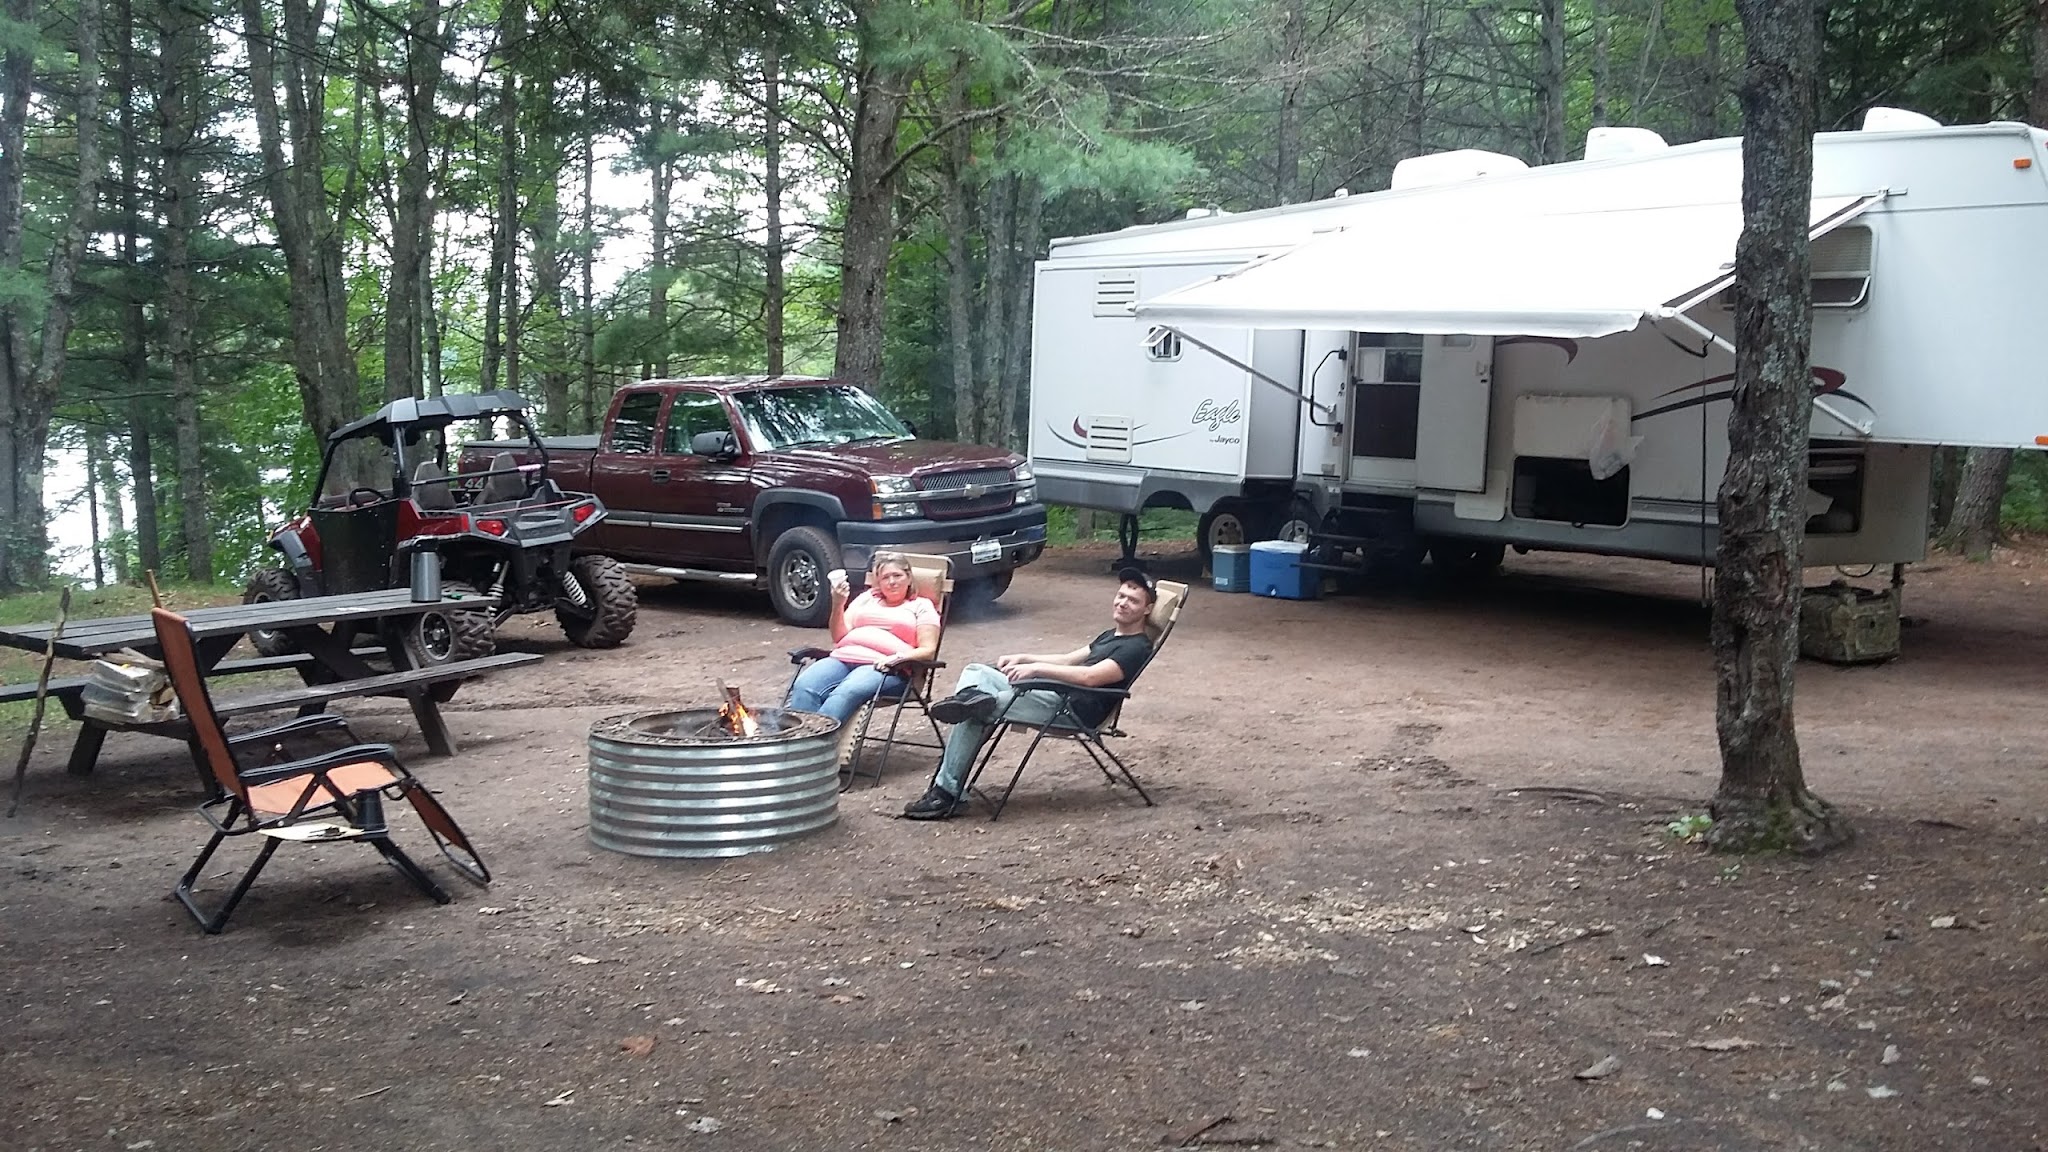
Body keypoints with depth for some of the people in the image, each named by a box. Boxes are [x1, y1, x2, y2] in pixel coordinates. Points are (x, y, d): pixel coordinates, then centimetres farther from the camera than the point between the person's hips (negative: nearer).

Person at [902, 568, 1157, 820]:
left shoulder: (1138, 647, -5)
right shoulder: (1111, 636, 28)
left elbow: (1089, 676, -20)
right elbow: (1069, 659, 34)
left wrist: (1036, 668, -19)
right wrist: (1023, 658, 18)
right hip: (1051, 694, 10)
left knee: (974, 711, -22)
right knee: (975, 672, -4)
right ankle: (973, 697, -34)